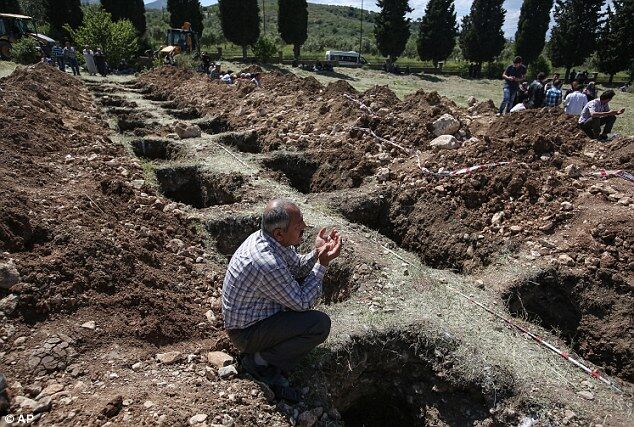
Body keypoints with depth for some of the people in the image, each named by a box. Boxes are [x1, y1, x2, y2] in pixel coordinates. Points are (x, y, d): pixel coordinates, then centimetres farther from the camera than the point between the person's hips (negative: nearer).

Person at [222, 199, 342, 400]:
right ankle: (260, 361, -3)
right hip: (246, 332, -9)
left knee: (307, 282, 11)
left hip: (254, 314, 9)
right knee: (320, 323, -20)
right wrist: (322, 264, -18)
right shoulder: (267, 264, -35)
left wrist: (317, 252, -10)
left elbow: (298, 268, 9)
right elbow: (303, 303, -21)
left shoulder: (264, 237, -7)